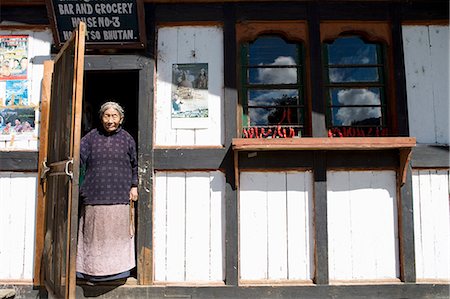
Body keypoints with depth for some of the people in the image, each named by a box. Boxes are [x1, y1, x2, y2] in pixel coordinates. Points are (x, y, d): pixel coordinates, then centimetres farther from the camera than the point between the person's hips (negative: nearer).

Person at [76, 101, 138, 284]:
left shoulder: (127, 138, 7)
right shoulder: (92, 137, 7)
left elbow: (134, 165, 12)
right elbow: (78, 156, -2)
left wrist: (134, 186, 4)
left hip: (120, 196, 0)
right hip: (95, 195, 0)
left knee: (118, 233, 6)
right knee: (94, 234, 7)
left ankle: (118, 271, 19)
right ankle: (92, 272, 20)